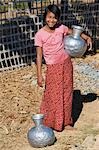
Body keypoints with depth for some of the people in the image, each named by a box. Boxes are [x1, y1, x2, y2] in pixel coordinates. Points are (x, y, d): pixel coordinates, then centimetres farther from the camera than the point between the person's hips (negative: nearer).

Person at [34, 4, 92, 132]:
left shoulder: (61, 28, -3)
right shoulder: (40, 34, -13)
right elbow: (39, 56, -11)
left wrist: (87, 37, -2)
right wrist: (39, 75, -13)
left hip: (66, 64, 4)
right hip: (52, 68, -4)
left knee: (66, 94, 11)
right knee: (53, 96, 2)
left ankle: (66, 122, 24)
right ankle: (48, 122, 19)